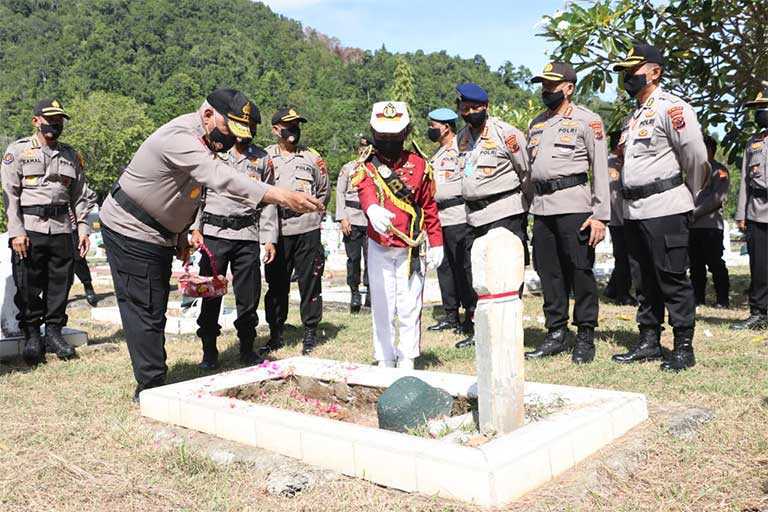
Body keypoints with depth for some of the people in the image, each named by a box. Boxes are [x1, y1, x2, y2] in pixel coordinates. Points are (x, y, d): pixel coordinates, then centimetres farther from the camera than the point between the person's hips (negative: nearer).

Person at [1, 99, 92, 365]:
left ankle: (54, 330, 17)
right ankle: (31, 334, 13)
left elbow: (79, 196, 17)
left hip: (61, 229, 3)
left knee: (60, 283, 5)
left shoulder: (71, 155, 16)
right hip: (29, 228, -3)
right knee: (28, 285, 0)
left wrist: (83, 228, 6)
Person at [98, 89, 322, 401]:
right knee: (144, 310, -4)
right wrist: (283, 197, -51)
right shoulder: (179, 137, -27)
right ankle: (151, 388, 7)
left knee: (155, 311, 13)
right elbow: (222, 178, -42)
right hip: (131, 233, -10)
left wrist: (182, 234, 13)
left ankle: (155, 385, 23)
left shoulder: (203, 141, 5)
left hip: (158, 235, 10)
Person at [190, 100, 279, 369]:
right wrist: (195, 228, -2)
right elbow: (199, 192, 7)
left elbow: (268, 201, 11)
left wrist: (270, 239, 6)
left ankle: (247, 349, 21)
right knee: (211, 294, 3)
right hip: (214, 233, -1)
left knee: (249, 296, 4)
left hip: (248, 236, 1)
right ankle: (209, 352, 17)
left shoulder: (263, 159, 11)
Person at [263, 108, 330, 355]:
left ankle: (310, 332, 15)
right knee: (276, 284, 7)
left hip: (307, 230, 0)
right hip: (277, 231, 0)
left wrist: (307, 208, 3)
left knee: (310, 282, 3)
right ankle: (275, 333, 20)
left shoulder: (312, 157, 9)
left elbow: (324, 193, 15)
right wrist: (275, 205, -2)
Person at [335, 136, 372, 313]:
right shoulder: (347, 168, 9)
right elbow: (340, 193, 4)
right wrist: (342, 218, -5)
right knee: (353, 258, 1)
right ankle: (355, 293, 11)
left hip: (372, 220, 1)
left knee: (371, 257, -5)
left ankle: (370, 292, 6)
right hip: (352, 220, -1)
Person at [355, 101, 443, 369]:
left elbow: (429, 206, 7)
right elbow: (366, 191, -24)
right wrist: (373, 209, -47)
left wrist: (436, 244, 3)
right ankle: (385, 361, 18)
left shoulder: (419, 165, 3)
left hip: (411, 248, 0)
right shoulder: (367, 166, -1)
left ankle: (407, 362, 16)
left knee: (409, 308, 4)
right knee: (382, 307, 6)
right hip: (379, 248, 0)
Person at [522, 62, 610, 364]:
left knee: (580, 272, -3)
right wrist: (530, 206, 13)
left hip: (573, 204, -6)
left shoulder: (587, 120, 1)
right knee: (549, 273, 8)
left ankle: (585, 337, 7)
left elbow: (600, 170, -5)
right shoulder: (536, 124, 20)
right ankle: (556, 334, 18)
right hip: (541, 207, 6)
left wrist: (600, 215, -13)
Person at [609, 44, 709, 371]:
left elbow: (697, 159, -12)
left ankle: (684, 348, 8)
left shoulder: (671, 108, -9)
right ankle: (649, 342, 23)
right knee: (647, 280, 14)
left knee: (673, 279, -3)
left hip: (664, 209, -9)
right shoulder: (634, 116, 18)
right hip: (635, 210, 9)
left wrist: (688, 196, 1)